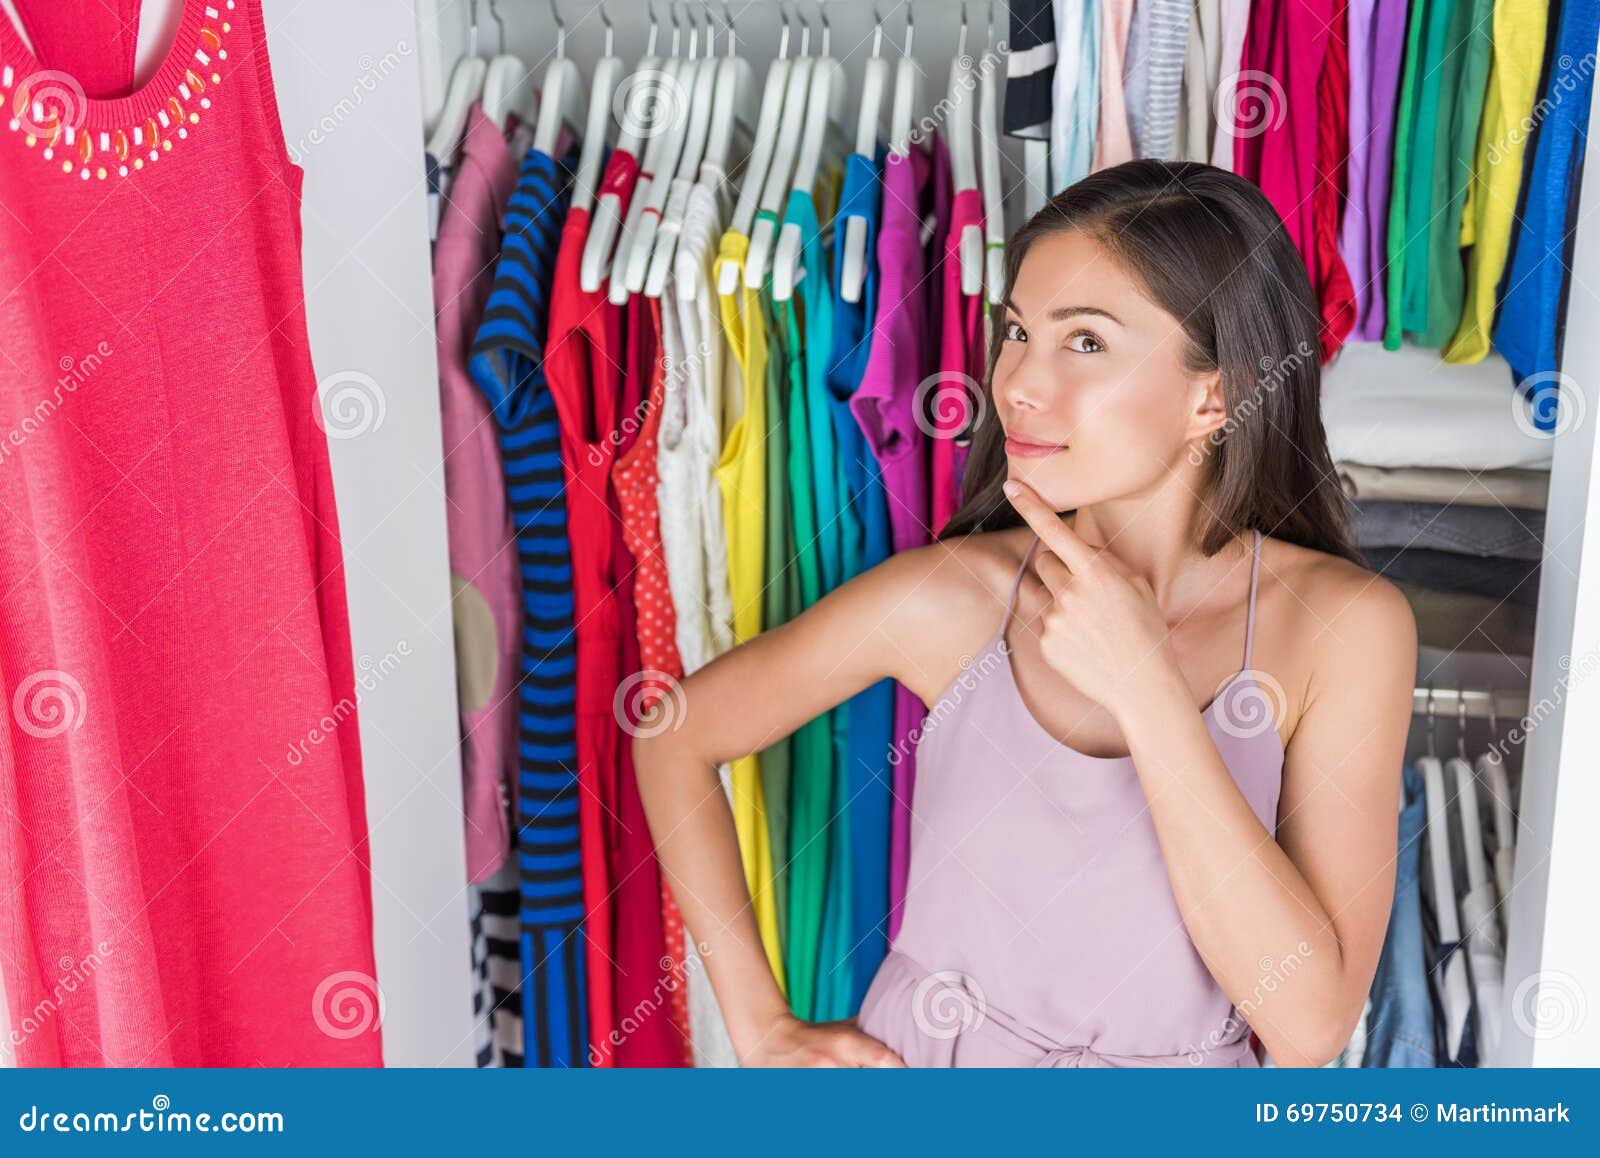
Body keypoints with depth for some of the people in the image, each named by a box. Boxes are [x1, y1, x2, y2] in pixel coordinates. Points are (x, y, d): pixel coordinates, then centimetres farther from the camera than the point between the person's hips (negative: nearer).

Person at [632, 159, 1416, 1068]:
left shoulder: (1342, 624, -18)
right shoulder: (951, 595, -15)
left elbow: (1311, 1022, -23)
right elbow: (678, 732, -3)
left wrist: (1147, 686, -28)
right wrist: (764, 1030, -6)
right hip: (915, 1052, 1)